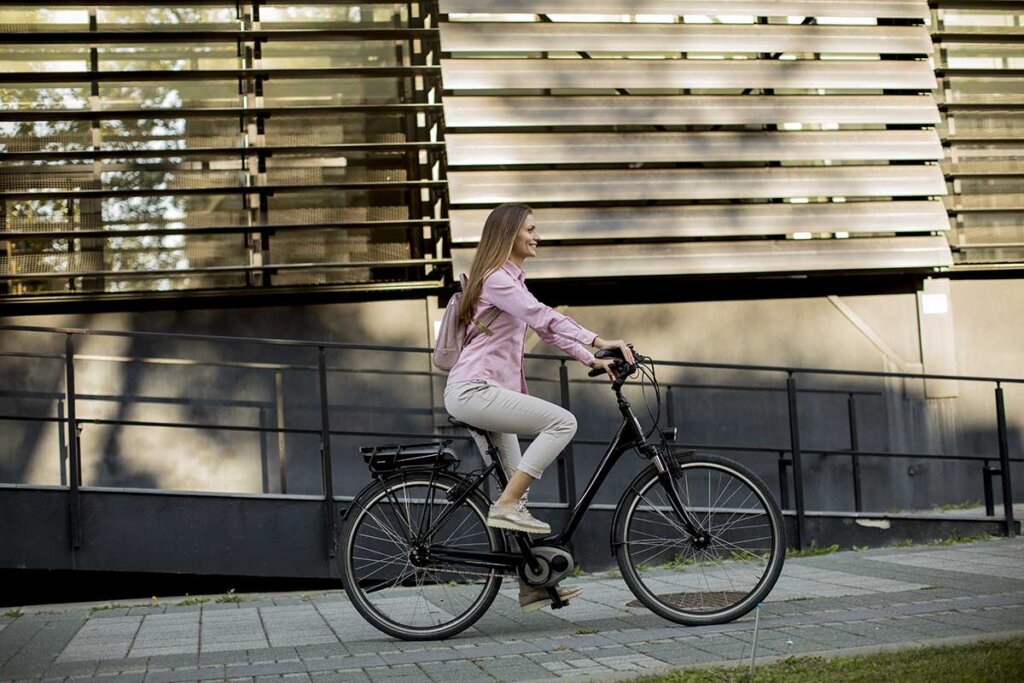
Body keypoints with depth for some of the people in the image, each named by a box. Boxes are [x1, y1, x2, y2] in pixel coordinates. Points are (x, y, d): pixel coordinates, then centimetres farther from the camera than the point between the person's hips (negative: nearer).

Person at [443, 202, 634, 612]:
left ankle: (533, 586, 13)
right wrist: (599, 341, -31)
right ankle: (506, 507, -17)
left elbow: (545, 327, 19)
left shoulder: (512, 278, 21)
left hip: (486, 392, 10)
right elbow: (543, 317, -24)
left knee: (516, 488, 9)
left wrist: (592, 360, 8)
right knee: (562, 421, -22)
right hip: (474, 390, -10)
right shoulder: (497, 278, -11)